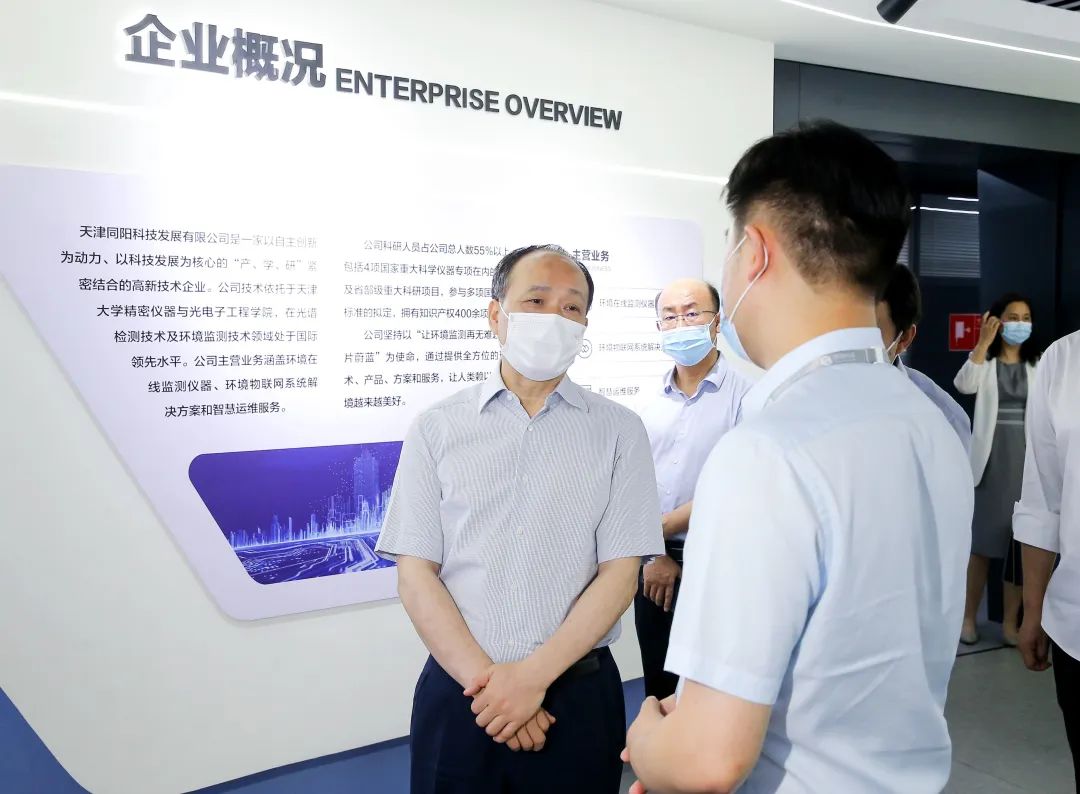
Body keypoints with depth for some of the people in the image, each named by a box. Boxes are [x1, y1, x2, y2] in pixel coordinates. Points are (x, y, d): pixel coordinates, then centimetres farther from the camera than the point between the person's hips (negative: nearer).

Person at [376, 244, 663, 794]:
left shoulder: (619, 431, -1)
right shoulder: (436, 429, 0)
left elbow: (620, 573, -5)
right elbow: (415, 575, -3)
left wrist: (534, 675, -13)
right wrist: (484, 680, -12)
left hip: (578, 692, 0)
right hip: (458, 693, 0)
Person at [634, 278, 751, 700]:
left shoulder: (744, 396, -9)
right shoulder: (650, 407, 9)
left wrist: (659, 528, -11)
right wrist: (653, 555, -5)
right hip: (655, 570, 5)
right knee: (658, 693, 16)